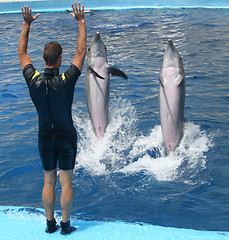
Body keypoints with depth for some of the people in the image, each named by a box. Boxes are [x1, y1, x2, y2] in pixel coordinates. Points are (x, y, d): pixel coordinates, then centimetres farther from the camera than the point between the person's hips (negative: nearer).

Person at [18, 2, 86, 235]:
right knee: (66, 182, 7)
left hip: (45, 137, 3)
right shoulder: (66, 81, -18)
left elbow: (22, 53, 5)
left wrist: (26, 24, 9)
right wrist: (81, 22, -3)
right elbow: (81, 51, -9)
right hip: (66, 137, -3)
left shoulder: (34, 80, -11)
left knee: (49, 182, 13)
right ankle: (65, 225, 15)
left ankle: (50, 223, 21)